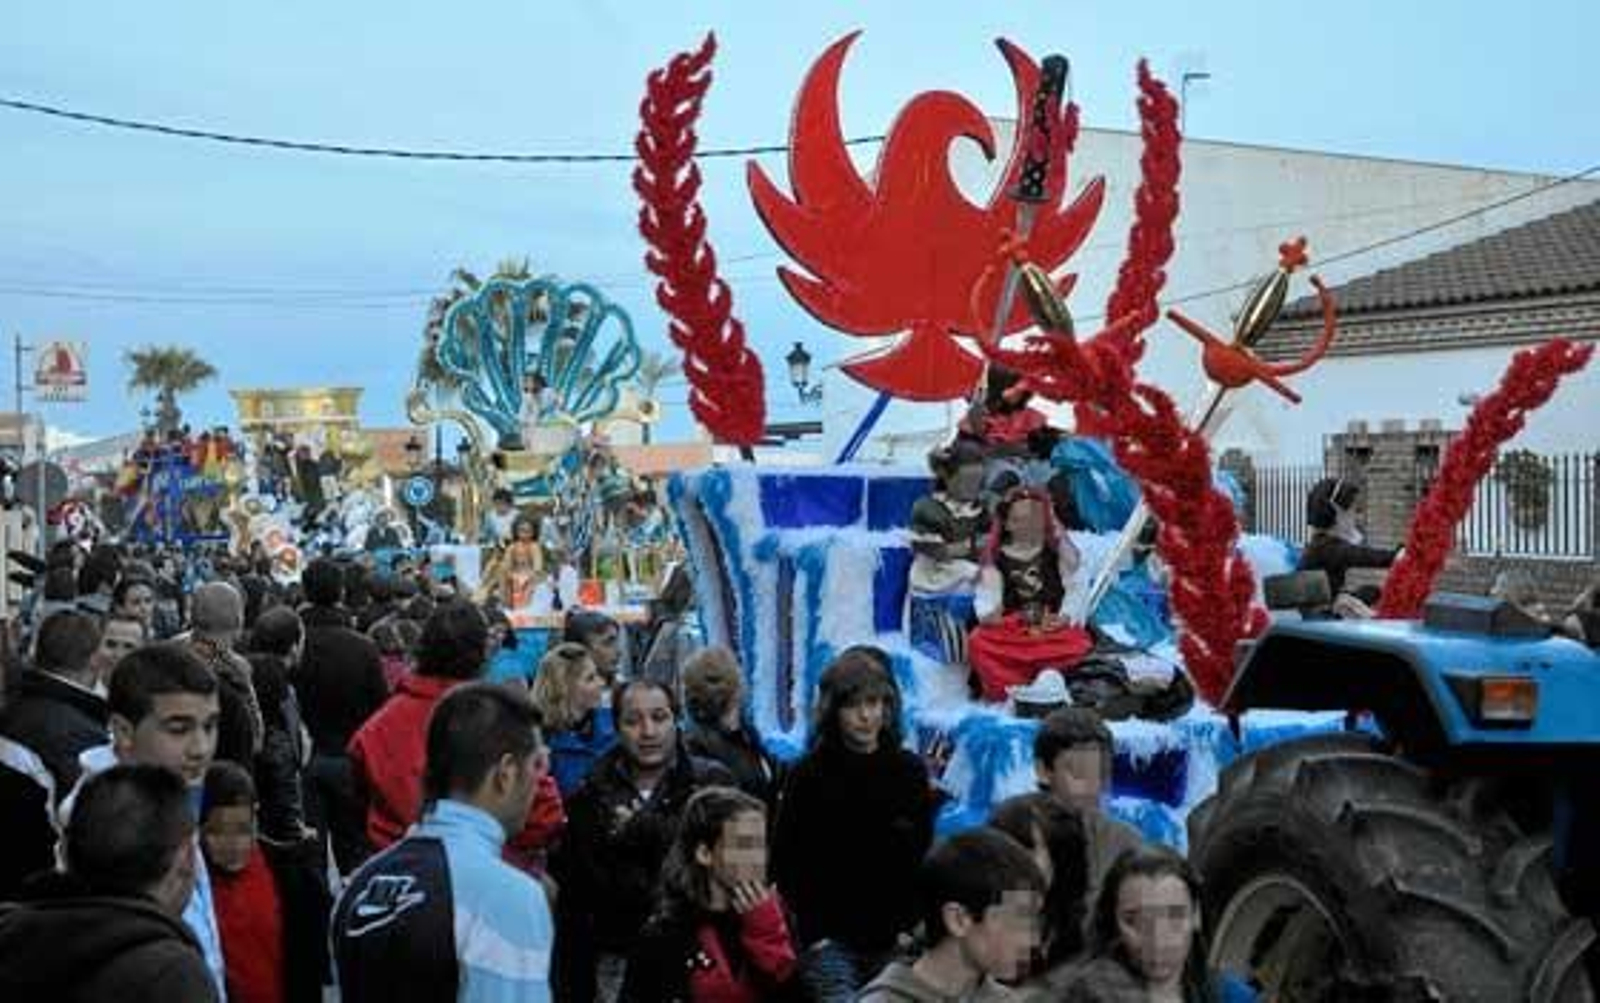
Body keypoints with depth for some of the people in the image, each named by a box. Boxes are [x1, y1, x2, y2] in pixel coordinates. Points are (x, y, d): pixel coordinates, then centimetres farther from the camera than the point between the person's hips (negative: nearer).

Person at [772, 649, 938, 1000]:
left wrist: (913, 928, 1)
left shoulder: (910, 771, 6)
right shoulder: (809, 775, -2)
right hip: (830, 942, -3)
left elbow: (925, 859, 9)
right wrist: (814, 935, -6)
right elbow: (786, 863, 0)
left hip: (894, 943, 3)